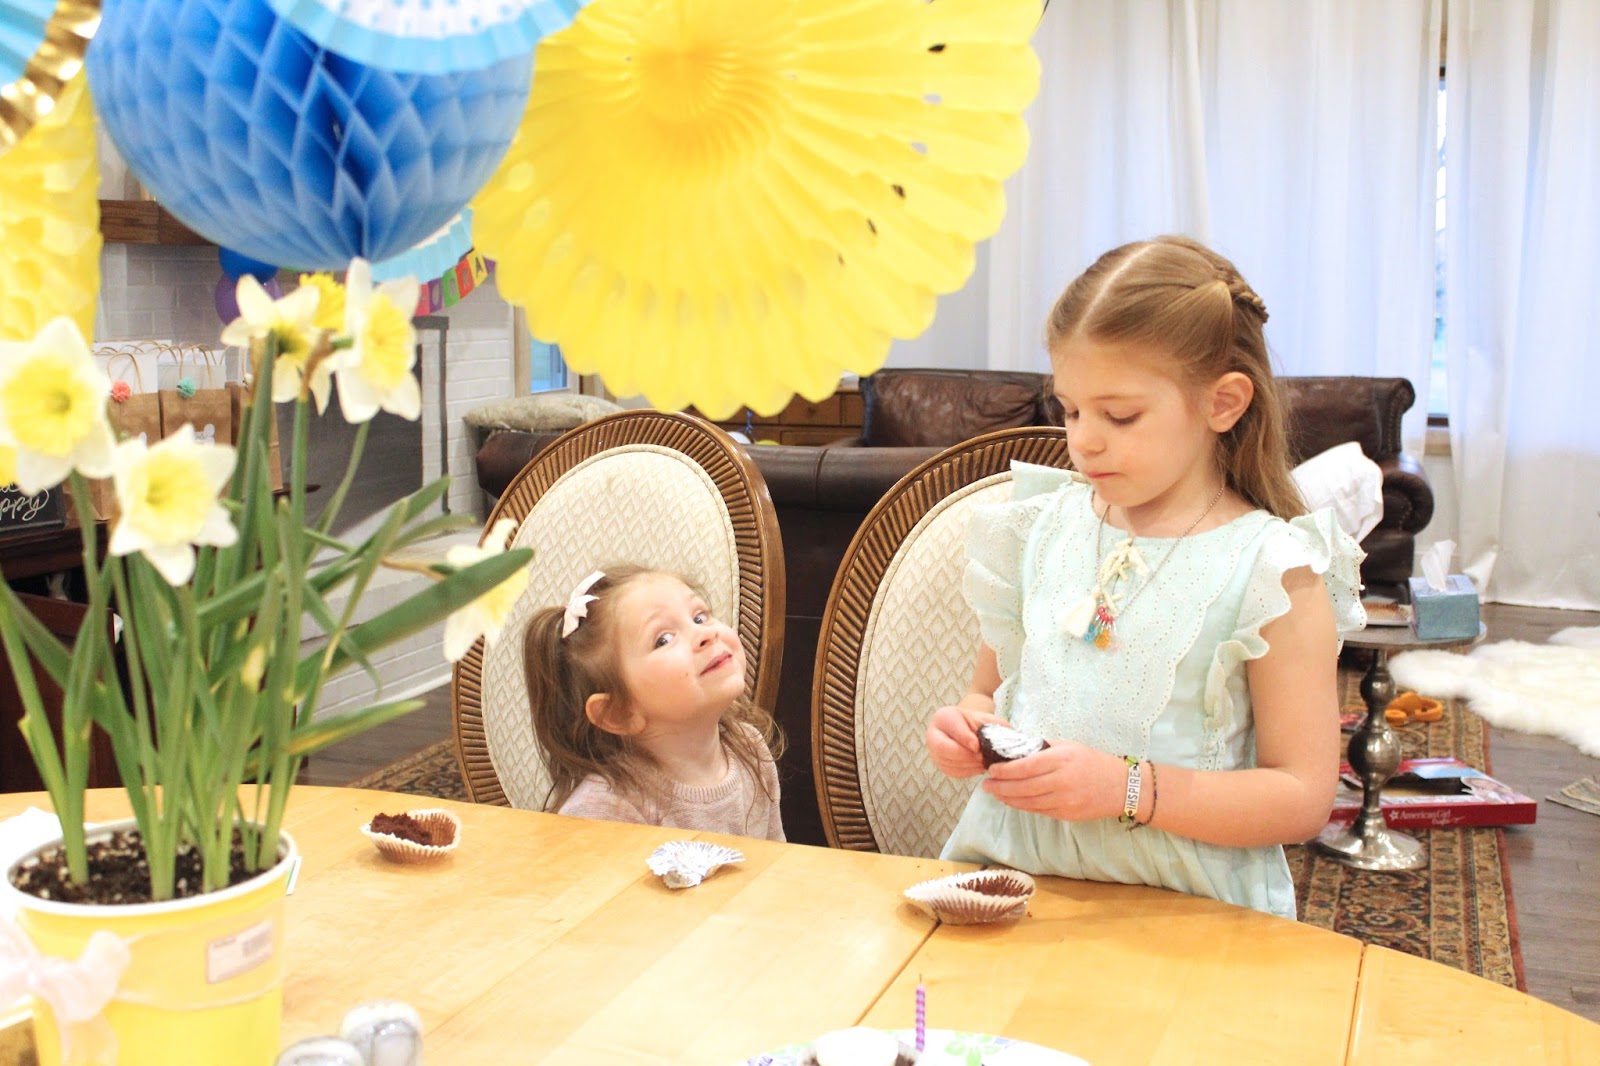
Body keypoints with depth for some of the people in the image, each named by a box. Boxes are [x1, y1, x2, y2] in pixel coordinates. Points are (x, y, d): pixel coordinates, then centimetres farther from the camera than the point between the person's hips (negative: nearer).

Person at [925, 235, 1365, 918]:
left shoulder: (1272, 570, -6)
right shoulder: (1040, 529, 8)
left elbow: (1302, 798, -7)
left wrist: (1127, 789, -18)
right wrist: (967, 730, -3)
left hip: (1183, 908, -3)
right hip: (1011, 868, 3)